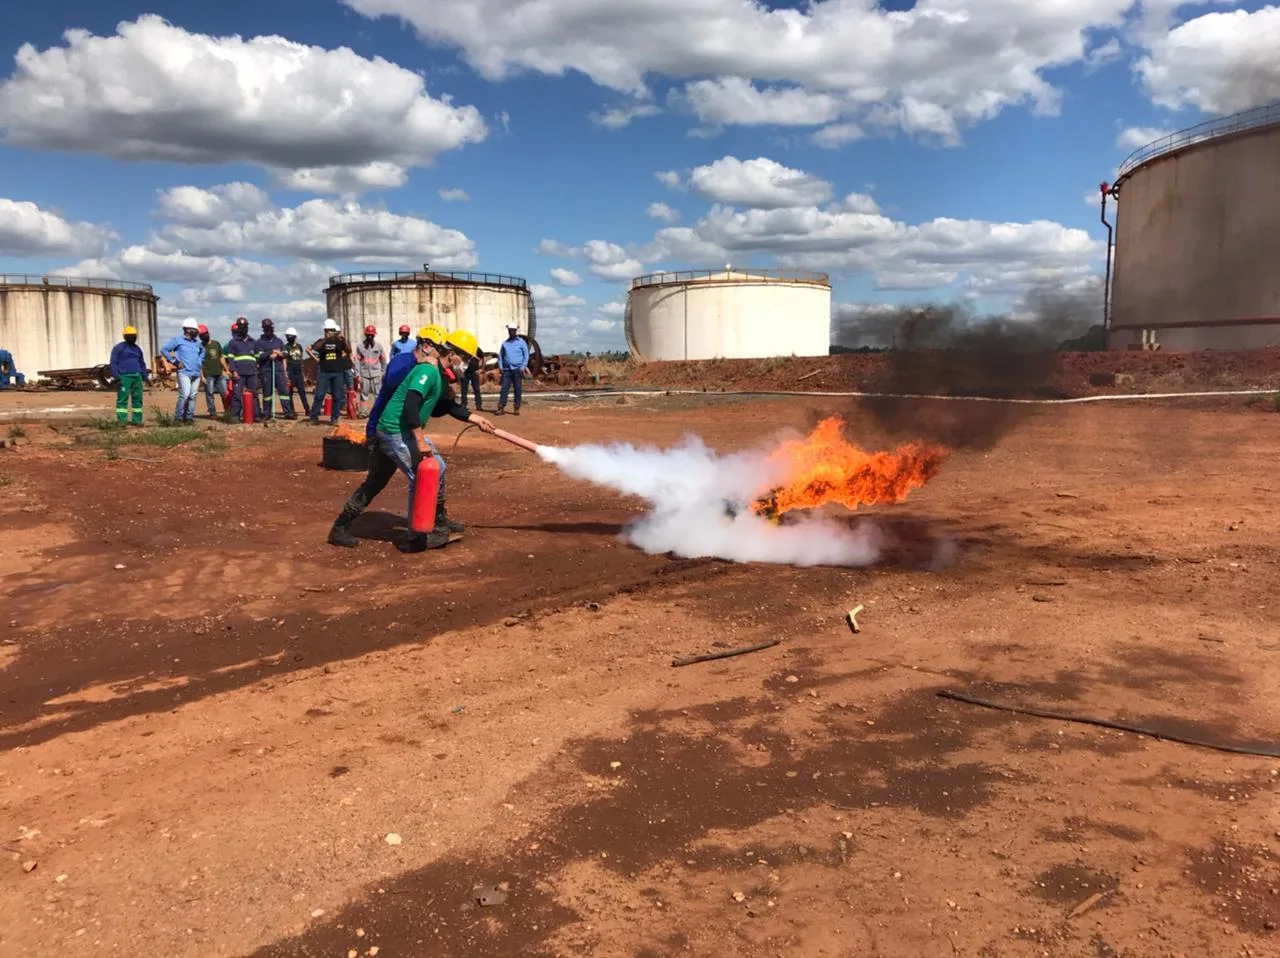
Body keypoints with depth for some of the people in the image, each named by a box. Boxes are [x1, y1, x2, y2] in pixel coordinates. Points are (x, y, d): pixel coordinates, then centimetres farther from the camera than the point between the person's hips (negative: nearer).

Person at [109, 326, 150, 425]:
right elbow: (114, 363, -4)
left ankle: (136, 420, 10)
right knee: (122, 399, -8)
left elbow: (142, 364, 23)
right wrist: (117, 377, -13)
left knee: (137, 399, 5)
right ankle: (121, 420, -9)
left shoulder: (137, 348, 18)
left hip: (137, 377, 6)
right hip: (124, 377, -6)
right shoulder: (118, 348, 1)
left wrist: (145, 377, 14)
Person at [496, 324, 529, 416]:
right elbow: (500, 355, 17)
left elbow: (526, 355, 1)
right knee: (504, 388, -5)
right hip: (507, 369, 2)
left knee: (517, 389, 0)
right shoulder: (504, 343, 13)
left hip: (517, 369, -2)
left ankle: (517, 408, 5)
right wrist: (500, 366, 5)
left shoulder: (521, 342, 4)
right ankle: (501, 407, -8)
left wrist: (523, 367, -9)